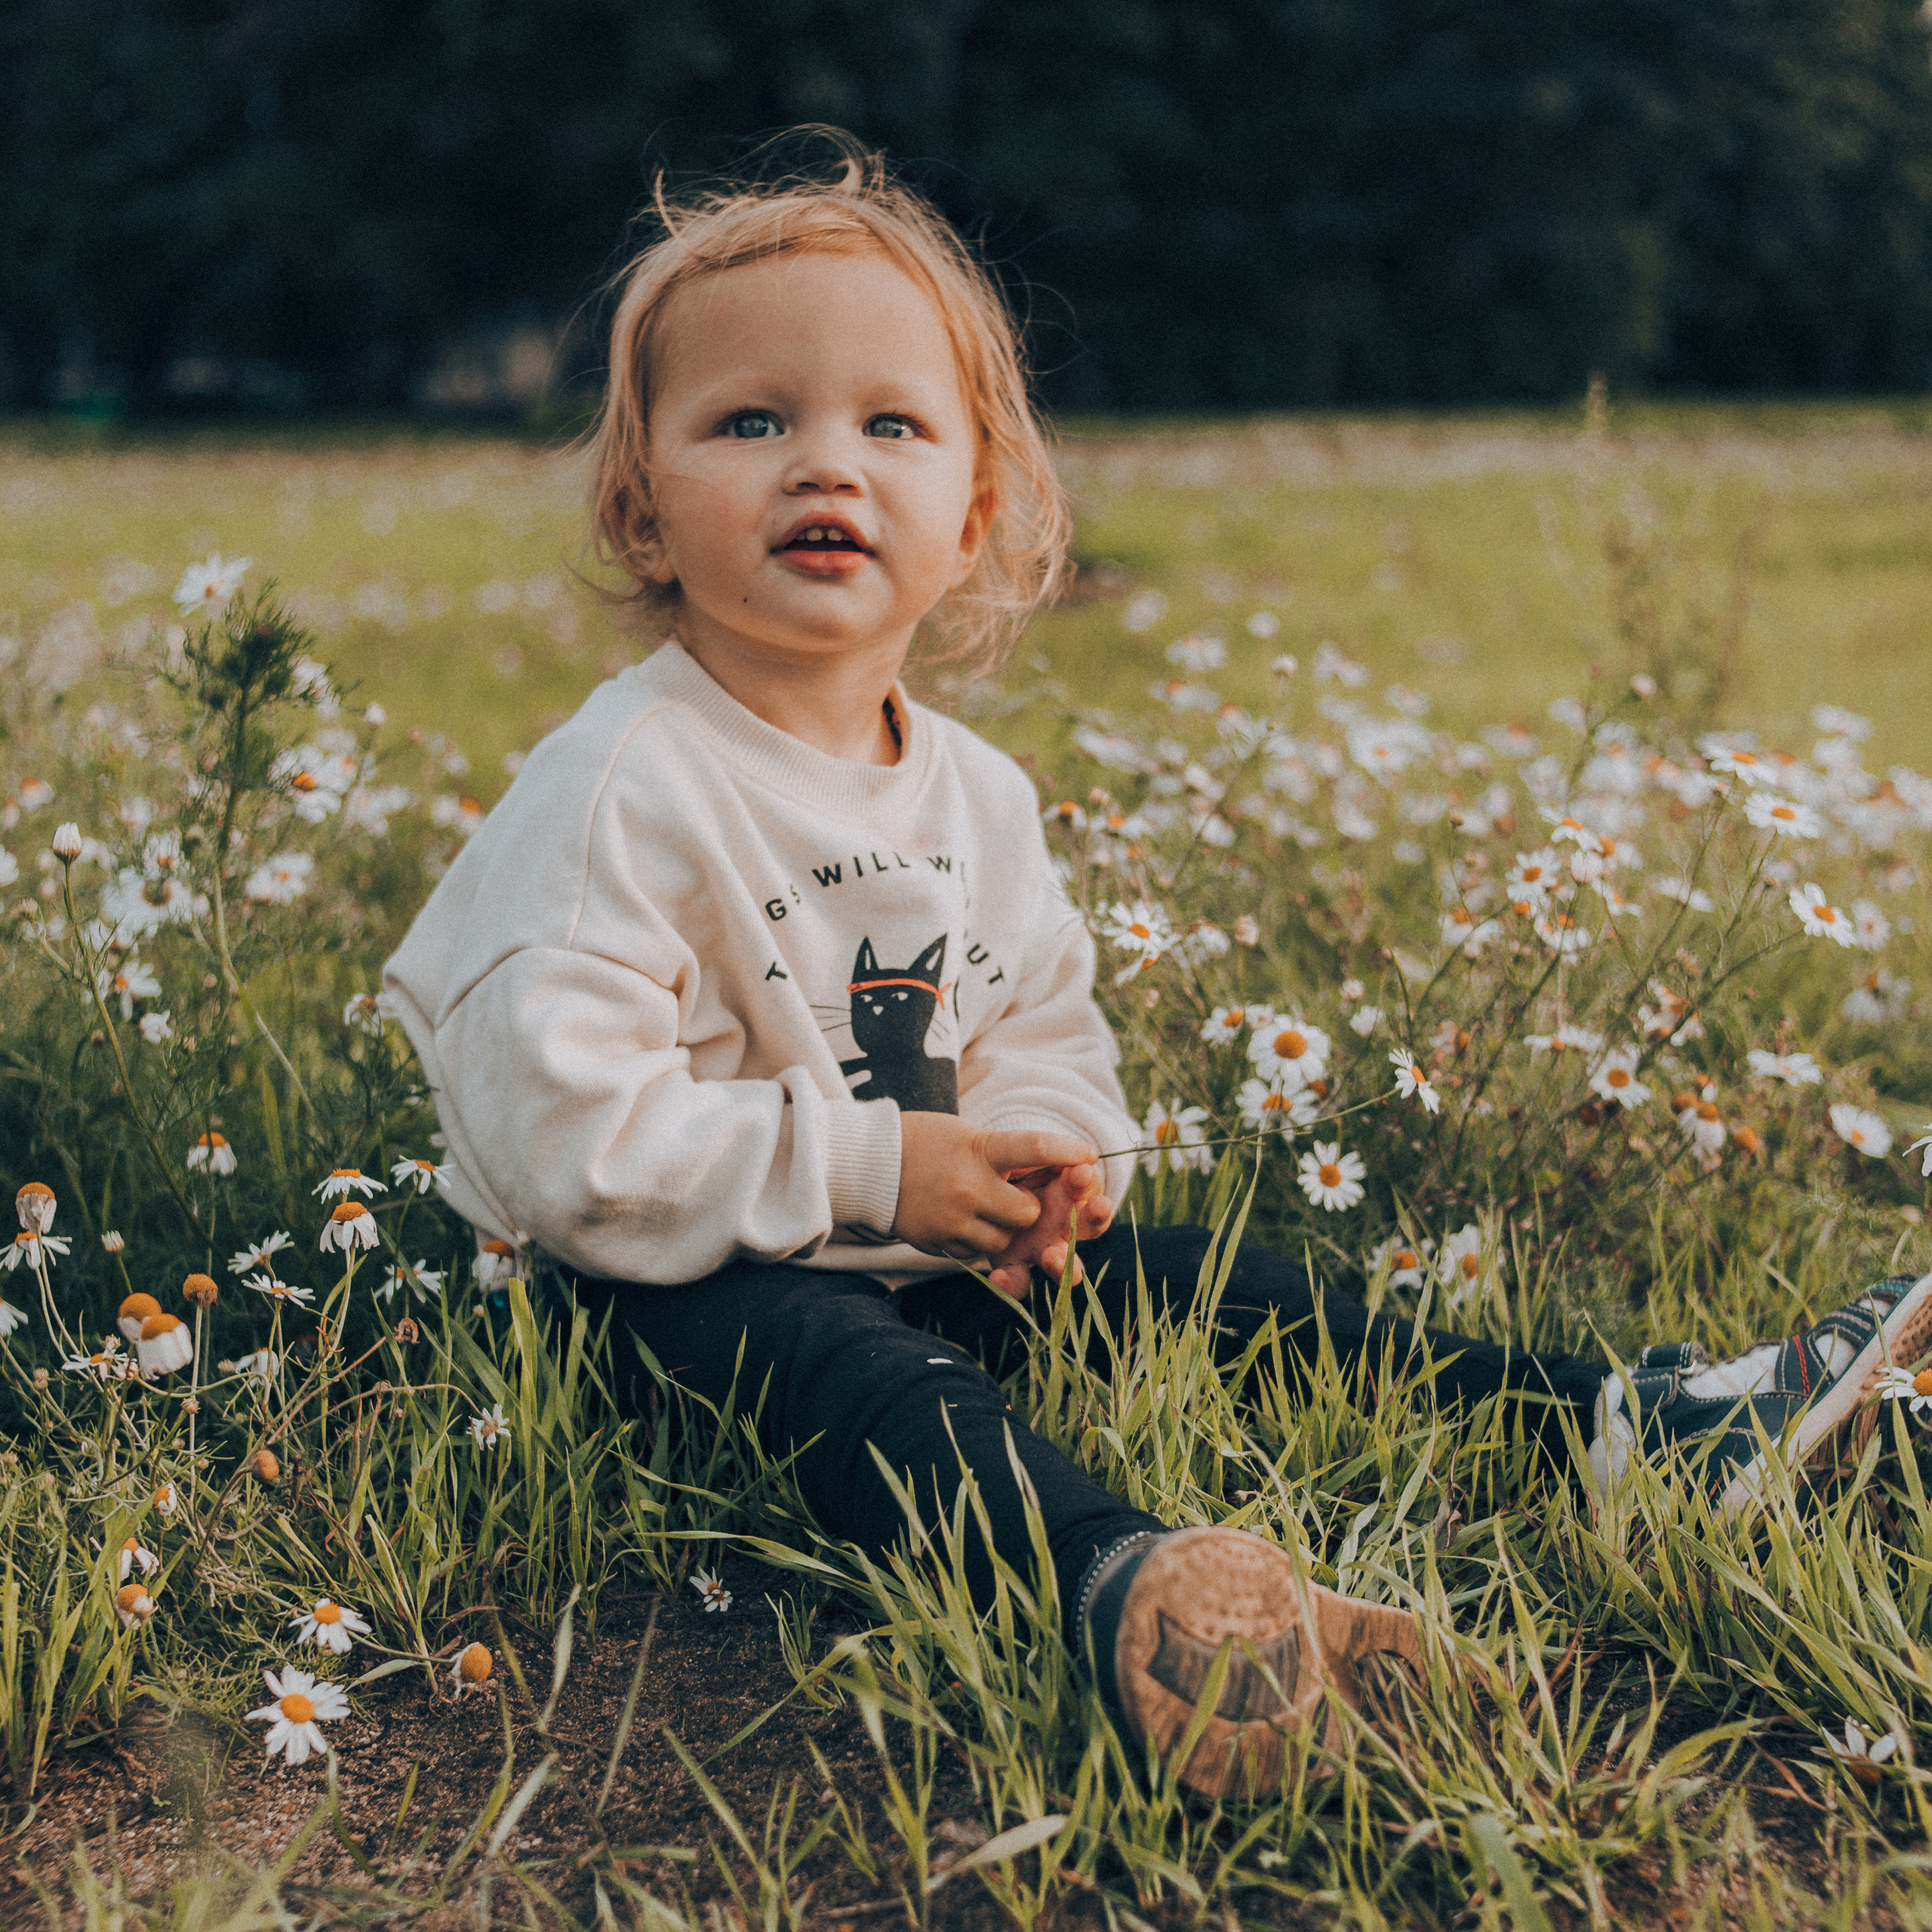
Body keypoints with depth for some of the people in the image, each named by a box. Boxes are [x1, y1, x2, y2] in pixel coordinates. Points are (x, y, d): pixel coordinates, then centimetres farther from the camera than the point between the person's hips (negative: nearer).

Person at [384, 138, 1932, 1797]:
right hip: (700, 1285, -8)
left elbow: (1048, 1021, 18)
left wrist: (1042, 1147, -7)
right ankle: (1118, 1584, -64)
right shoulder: (623, 790, -19)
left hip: (944, 1247, 8)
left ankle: (1619, 1421, -6)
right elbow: (556, 1126, -25)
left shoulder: (976, 792, 6)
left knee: (1204, 1282, -4)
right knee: (860, 1379, -37)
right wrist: (863, 1165, -23)